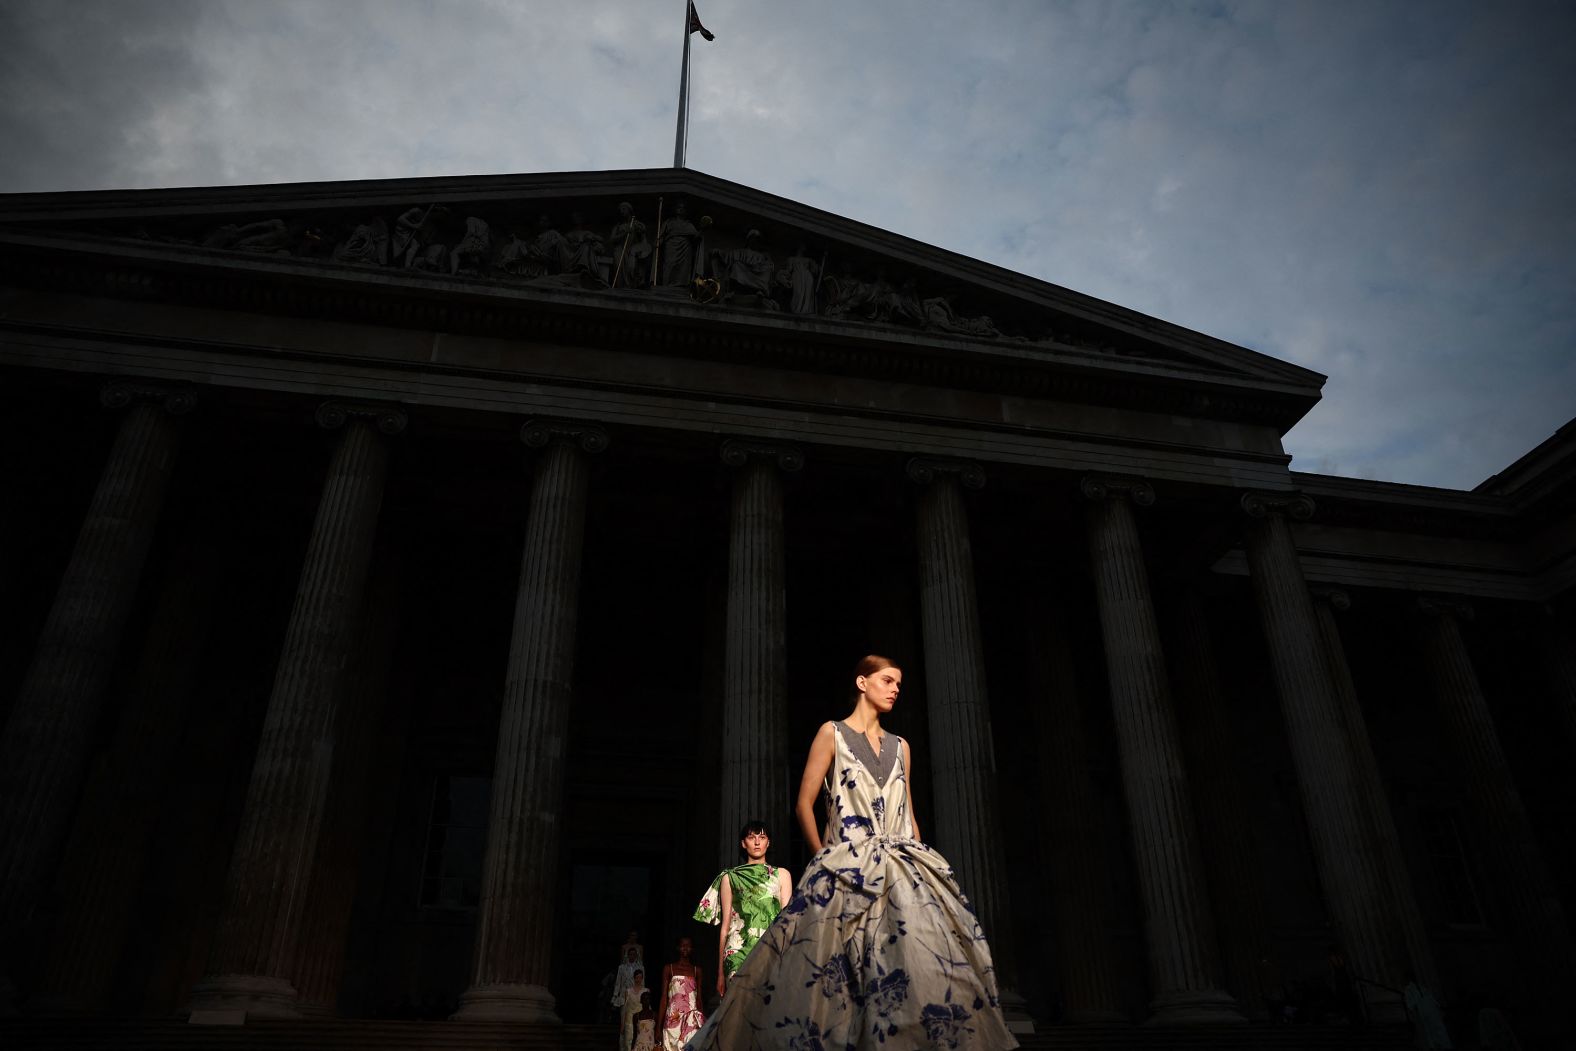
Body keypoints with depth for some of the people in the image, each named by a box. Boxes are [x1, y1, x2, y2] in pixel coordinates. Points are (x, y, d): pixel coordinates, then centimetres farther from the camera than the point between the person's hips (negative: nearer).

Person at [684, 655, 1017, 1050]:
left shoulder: (900, 747, 18)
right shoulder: (832, 733, 4)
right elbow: (805, 803, 1)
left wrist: (921, 861, 8)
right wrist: (823, 858, -3)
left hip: (902, 869, 5)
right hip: (849, 869, -4)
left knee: (924, 964, -9)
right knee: (836, 972, -11)